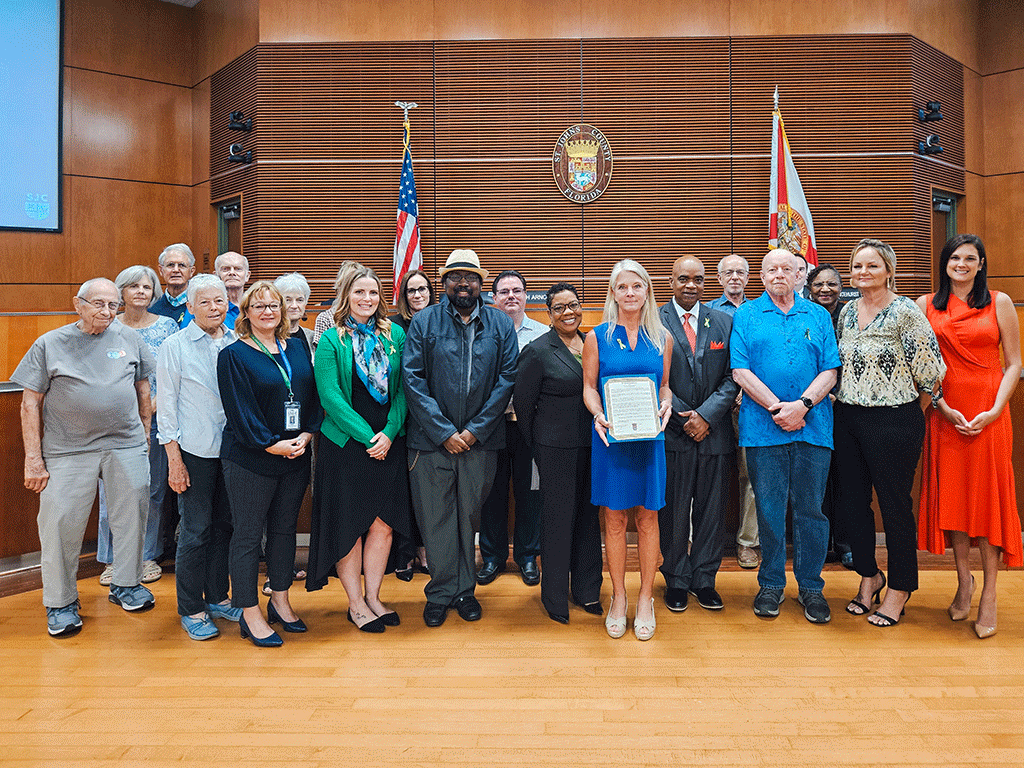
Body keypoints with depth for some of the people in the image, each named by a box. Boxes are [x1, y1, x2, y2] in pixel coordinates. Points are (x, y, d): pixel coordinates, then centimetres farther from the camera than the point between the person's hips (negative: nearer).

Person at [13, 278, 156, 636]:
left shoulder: (129, 338, 7)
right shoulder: (49, 344, 0)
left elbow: (143, 386, 16)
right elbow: (30, 404, -1)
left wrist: (145, 431, 12)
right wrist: (33, 458, -5)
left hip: (126, 445, 3)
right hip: (68, 449, -2)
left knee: (131, 515, 9)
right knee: (60, 522, 0)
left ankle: (126, 585, 29)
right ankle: (60, 603, 17)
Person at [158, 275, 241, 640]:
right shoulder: (175, 346, -4)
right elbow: (166, 405, -4)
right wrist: (174, 458, -8)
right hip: (194, 450, -4)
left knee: (225, 524, 11)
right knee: (196, 529, 1)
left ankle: (218, 597, 28)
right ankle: (191, 609, 16)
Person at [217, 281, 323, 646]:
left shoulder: (297, 350, 11)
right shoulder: (233, 355, -4)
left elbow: (314, 397, 9)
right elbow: (239, 409, -11)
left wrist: (306, 435, -6)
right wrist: (272, 445, -16)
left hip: (296, 457, 5)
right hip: (249, 460, -5)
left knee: (285, 528, 14)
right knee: (248, 534, 2)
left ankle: (280, 601, 28)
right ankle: (250, 613, 13)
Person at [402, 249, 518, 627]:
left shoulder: (500, 324, 5)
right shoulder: (423, 322, 1)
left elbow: (507, 378, -1)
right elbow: (412, 379, -5)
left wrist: (475, 429, -8)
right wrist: (444, 432, -11)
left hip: (480, 440, 1)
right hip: (431, 439, -1)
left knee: (469, 516, 11)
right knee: (435, 518, 6)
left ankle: (464, 590, 27)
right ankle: (440, 592, 23)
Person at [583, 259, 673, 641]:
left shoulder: (662, 337, 8)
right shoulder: (598, 337, 3)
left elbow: (665, 385, 13)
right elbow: (589, 387, 4)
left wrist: (665, 405, -8)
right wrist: (598, 415, -13)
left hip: (649, 435, 1)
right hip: (610, 436, -1)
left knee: (647, 517, 5)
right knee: (615, 518, 5)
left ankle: (645, 599, 19)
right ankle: (618, 597, 19)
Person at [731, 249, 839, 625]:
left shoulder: (818, 316, 13)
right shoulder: (746, 315, 8)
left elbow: (830, 370, 4)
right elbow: (741, 371, -2)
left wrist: (802, 405, -12)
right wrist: (777, 407, -12)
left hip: (813, 426, 1)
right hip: (763, 427, -1)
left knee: (811, 508, 6)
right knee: (769, 508, 5)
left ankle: (811, 586, 20)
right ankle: (771, 584, 19)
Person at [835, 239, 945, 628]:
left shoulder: (905, 312, -11)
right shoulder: (847, 312, 9)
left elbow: (930, 369, -9)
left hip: (893, 420, -6)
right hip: (848, 418, 6)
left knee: (894, 503, 4)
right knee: (851, 501, 12)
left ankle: (900, 587, 23)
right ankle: (869, 575, 32)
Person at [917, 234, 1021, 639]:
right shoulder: (926, 305, 7)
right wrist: (943, 406, -8)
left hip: (988, 412, -1)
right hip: (945, 413, 2)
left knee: (988, 494, 0)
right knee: (951, 494, 6)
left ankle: (989, 595, 9)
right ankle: (963, 581, 23)